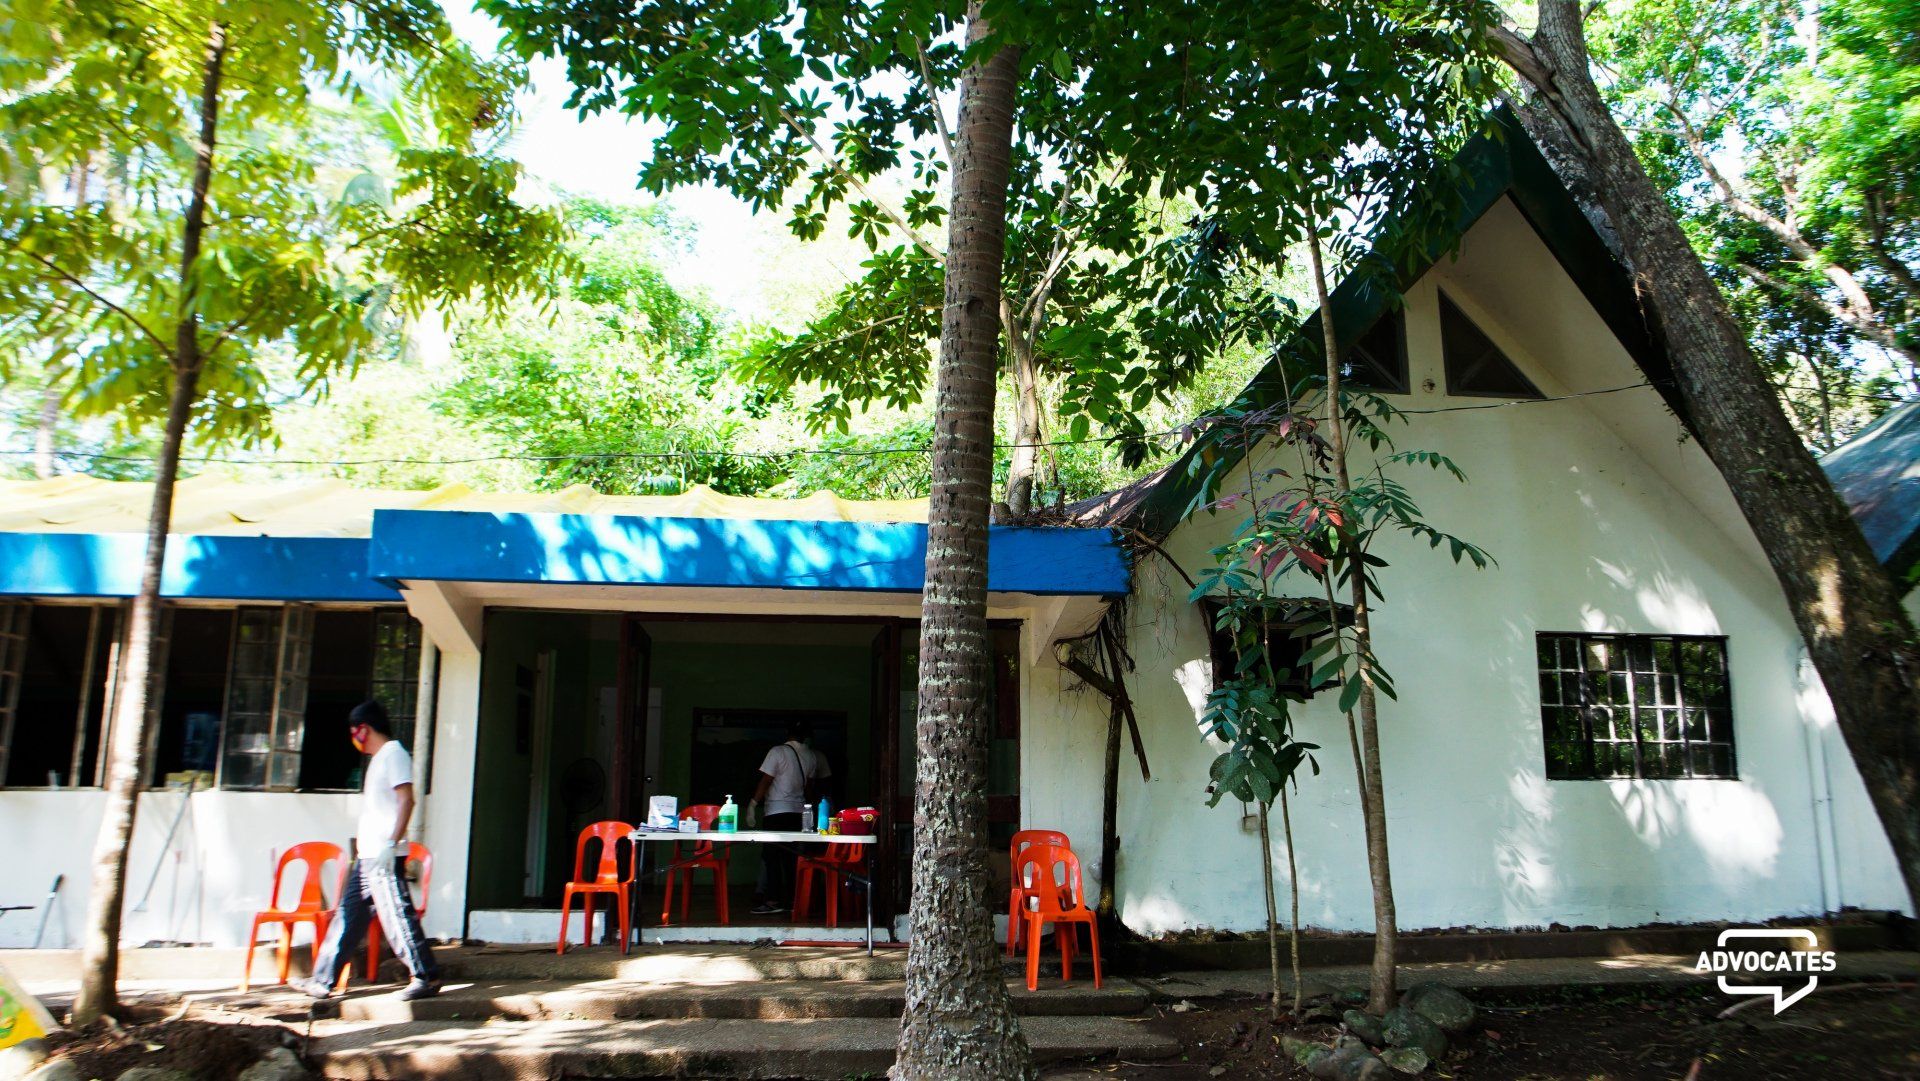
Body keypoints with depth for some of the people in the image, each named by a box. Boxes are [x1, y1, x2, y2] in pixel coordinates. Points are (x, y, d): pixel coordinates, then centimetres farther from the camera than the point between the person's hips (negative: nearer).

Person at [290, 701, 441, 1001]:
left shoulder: (394, 754, -9)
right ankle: (323, 980, 19)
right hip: (367, 855, 10)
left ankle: (427, 978, -4)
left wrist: (391, 844, -24)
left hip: (385, 855, -10)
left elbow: (406, 800, -19)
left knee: (397, 914, -9)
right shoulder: (378, 758, 20)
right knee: (348, 915, 13)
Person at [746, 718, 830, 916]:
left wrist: (752, 805, -3)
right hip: (798, 811, 6)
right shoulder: (812, 756, 8)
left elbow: (765, 782, -9)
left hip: (777, 811, -6)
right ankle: (790, 899, 11)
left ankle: (773, 900, -5)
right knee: (790, 855, 10)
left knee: (771, 855, -2)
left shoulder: (778, 752, -8)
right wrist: (807, 808, 24)